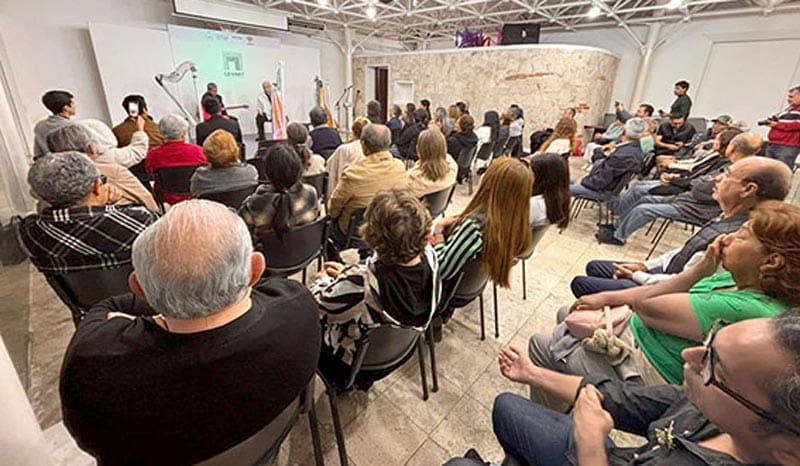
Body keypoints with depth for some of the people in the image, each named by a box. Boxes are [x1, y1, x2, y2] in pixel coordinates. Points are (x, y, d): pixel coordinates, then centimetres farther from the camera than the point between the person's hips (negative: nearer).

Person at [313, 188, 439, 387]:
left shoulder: (360, 282, -43)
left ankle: (340, 381, 35)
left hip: (355, 362, -5)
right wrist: (346, 273, 2)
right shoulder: (428, 255, -26)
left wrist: (324, 280, 0)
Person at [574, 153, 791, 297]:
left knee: (580, 283, -10)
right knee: (594, 267, 13)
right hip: (666, 270, 9)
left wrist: (637, 276, -13)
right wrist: (645, 265, 5)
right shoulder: (726, 218, 0)